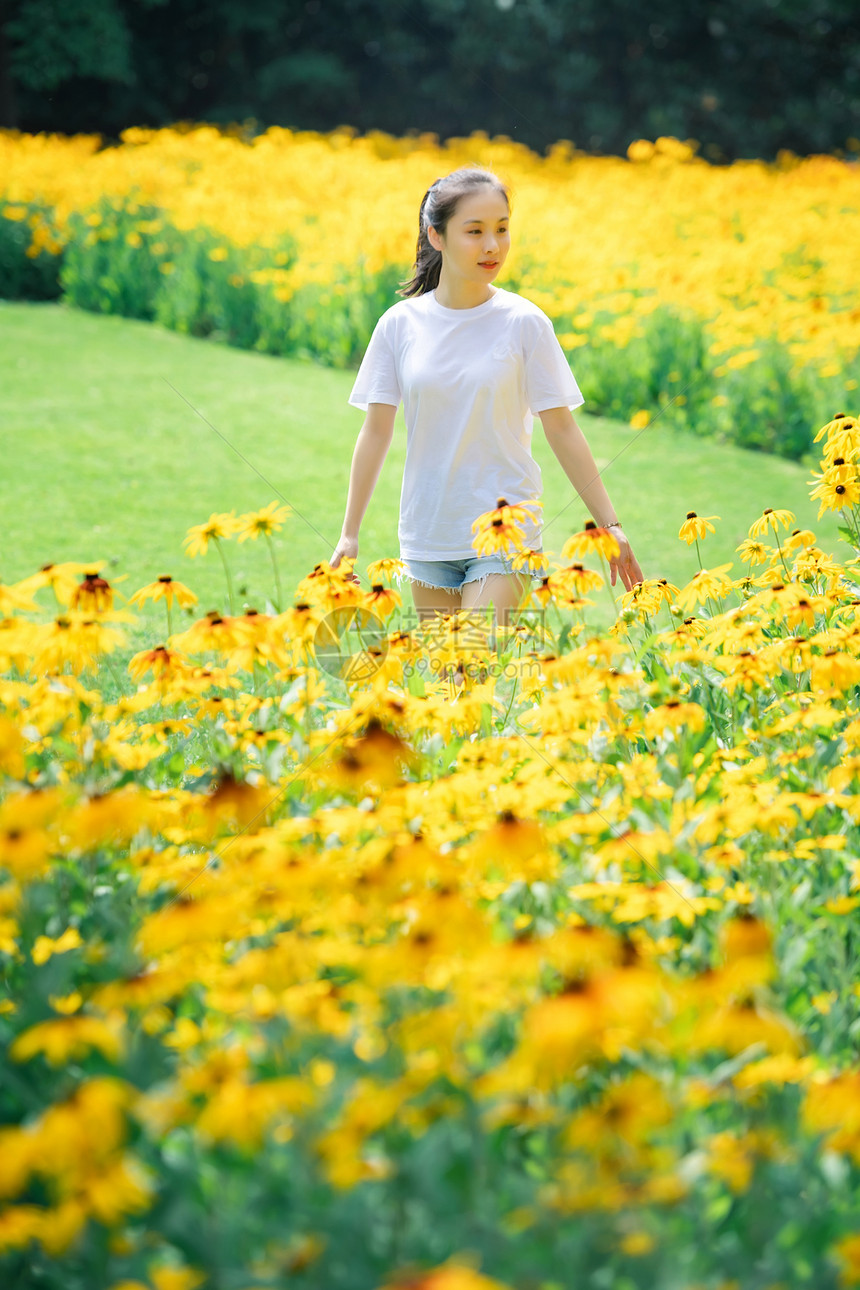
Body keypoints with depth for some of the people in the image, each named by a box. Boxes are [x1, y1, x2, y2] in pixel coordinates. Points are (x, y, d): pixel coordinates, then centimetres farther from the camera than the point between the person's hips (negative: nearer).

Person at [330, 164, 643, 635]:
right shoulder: (399, 325, 0)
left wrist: (610, 524, 0)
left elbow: (561, 428, 0)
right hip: (427, 535, 3)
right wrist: (348, 535, 4)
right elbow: (376, 430, 4)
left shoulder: (525, 323, -5)